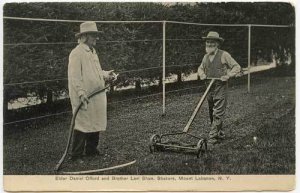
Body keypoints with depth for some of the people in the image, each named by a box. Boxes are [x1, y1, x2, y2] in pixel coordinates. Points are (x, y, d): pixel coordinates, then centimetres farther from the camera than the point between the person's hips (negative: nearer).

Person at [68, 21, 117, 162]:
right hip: (84, 98, -9)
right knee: (82, 125, -5)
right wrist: (81, 93, -26)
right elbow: (74, 76, -19)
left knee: (96, 124, 15)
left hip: (97, 96, 9)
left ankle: (91, 150, 28)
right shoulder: (76, 53, -12)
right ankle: (76, 155, 3)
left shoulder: (93, 52, 17)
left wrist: (106, 75, 9)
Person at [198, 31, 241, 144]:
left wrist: (228, 75, -16)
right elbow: (201, 68, 28)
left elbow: (237, 67, -3)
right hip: (209, 87, 7)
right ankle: (220, 133, 27)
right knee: (211, 113, 12)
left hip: (221, 87, -7)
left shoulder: (224, 55, -5)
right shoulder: (206, 57, 12)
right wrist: (202, 74, 6)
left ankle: (213, 137, -11)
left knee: (218, 114, -10)